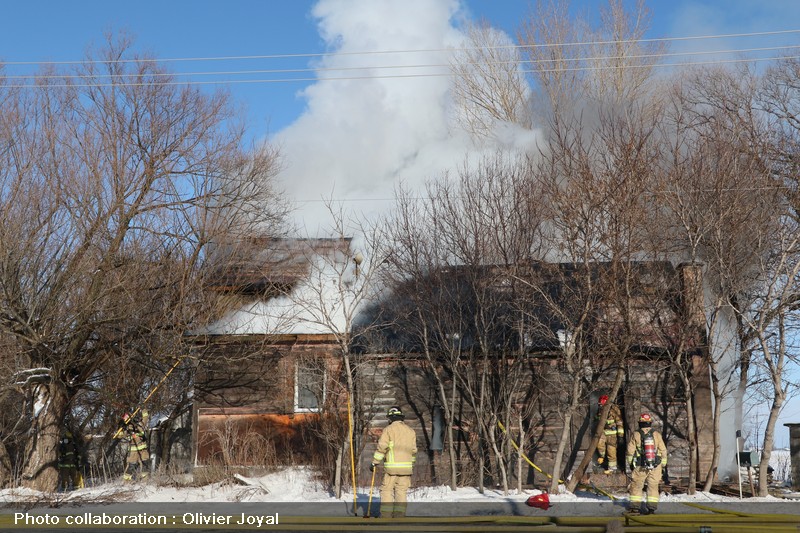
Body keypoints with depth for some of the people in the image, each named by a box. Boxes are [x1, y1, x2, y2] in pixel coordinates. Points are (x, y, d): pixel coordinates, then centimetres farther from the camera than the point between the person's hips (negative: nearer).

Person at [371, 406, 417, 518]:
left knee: (387, 490, 2)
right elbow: (413, 450, 15)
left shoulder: (388, 429, -3)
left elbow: (381, 447, -8)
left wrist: (374, 462, -3)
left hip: (391, 466, -4)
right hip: (406, 466, 4)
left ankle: (386, 515, -4)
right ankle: (399, 515, 2)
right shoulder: (410, 431, 12)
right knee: (402, 491, 7)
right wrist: (411, 463, 28)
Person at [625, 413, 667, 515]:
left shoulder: (636, 435, -6)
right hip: (655, 467, 1)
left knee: (636, 486, 11)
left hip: (640, 467, -1)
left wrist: (630, 464, 13)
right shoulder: (657, 435, -2)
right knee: (653, 487, 9)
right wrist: (663, 464, 15)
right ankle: (652, 507, 5)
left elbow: (630, 451, -1)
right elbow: (663, 451, 3)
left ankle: (635, 506, 10)